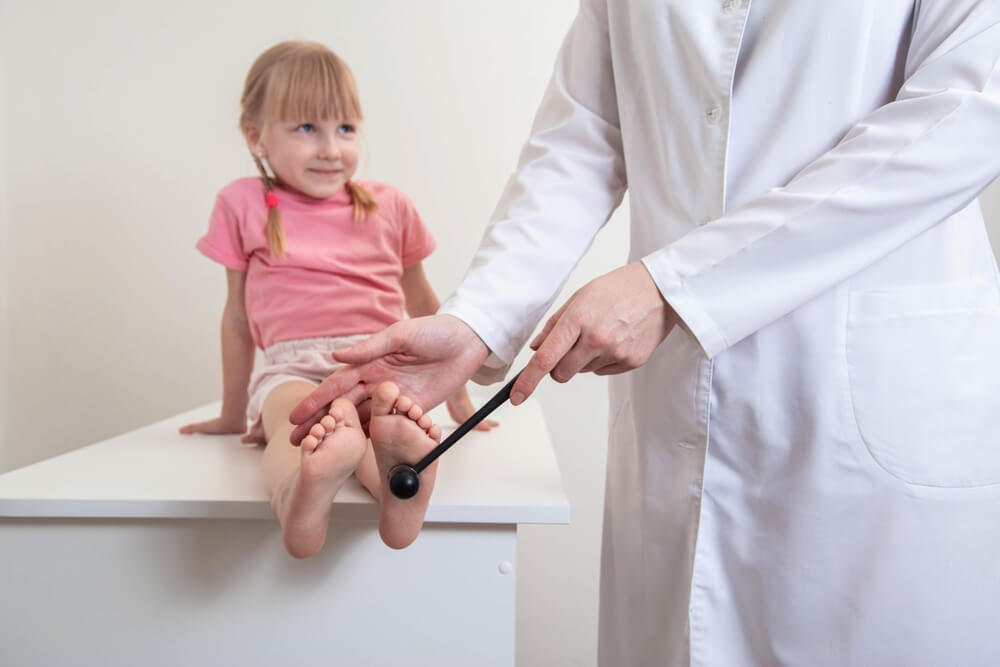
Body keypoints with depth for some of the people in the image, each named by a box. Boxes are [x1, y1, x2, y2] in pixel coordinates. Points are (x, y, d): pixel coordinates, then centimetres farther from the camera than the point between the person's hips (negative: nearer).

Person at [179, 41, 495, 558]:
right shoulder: (243, 205, 12)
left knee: (386, 405, -36)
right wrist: (234, 413, 26)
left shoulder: (389, 205, 17)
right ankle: (299, 503, -69)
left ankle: (400, 478, -68)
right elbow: (238, 315, 20)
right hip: (294, 366, -1)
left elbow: (423, 304, 27)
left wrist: (457, 397, 31)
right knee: (296, 412, -38)